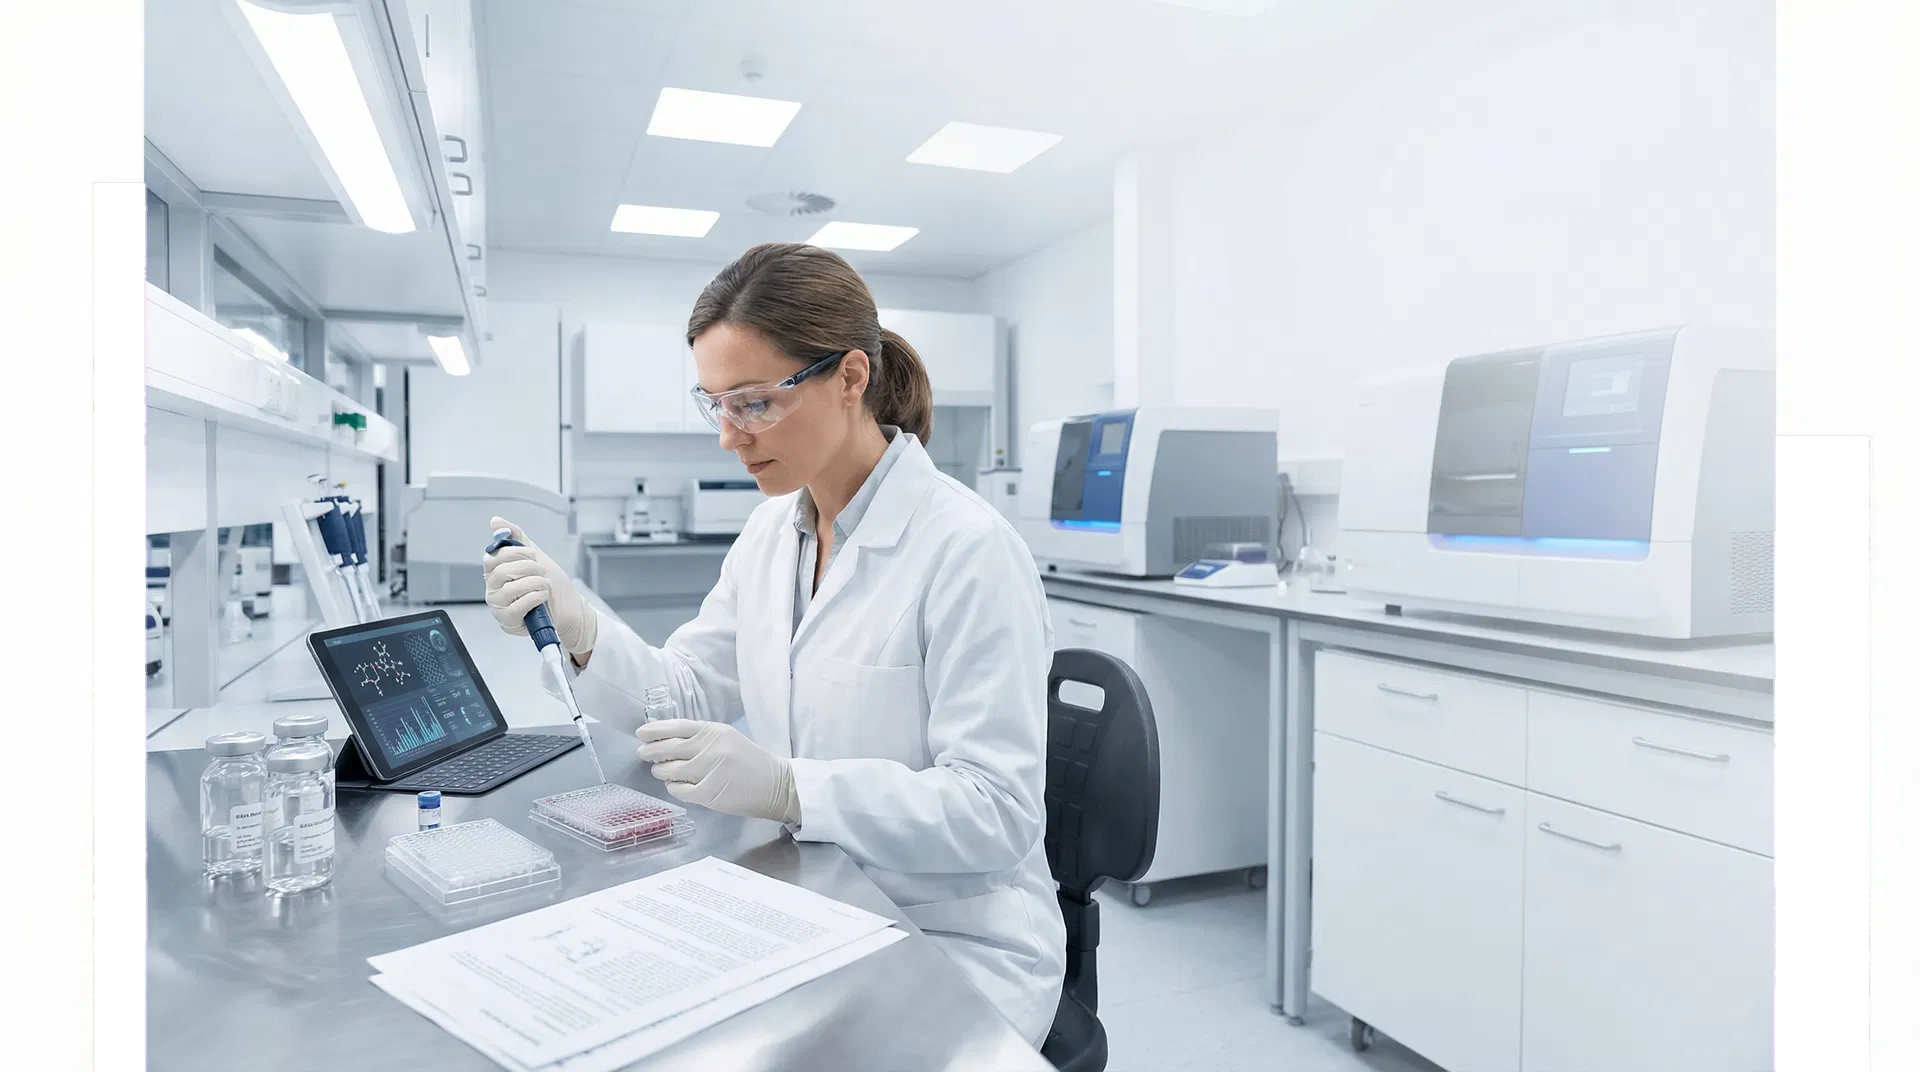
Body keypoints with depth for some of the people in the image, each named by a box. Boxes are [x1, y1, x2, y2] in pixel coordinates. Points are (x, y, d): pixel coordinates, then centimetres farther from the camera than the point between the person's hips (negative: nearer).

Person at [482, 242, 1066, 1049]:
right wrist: (579, 633, -15)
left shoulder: (968, 549, -21)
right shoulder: (772, 531, 4)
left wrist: (787, 789, -33)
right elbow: (685, 692, 4)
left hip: (950, 945, -6)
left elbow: (998, 809, -22)